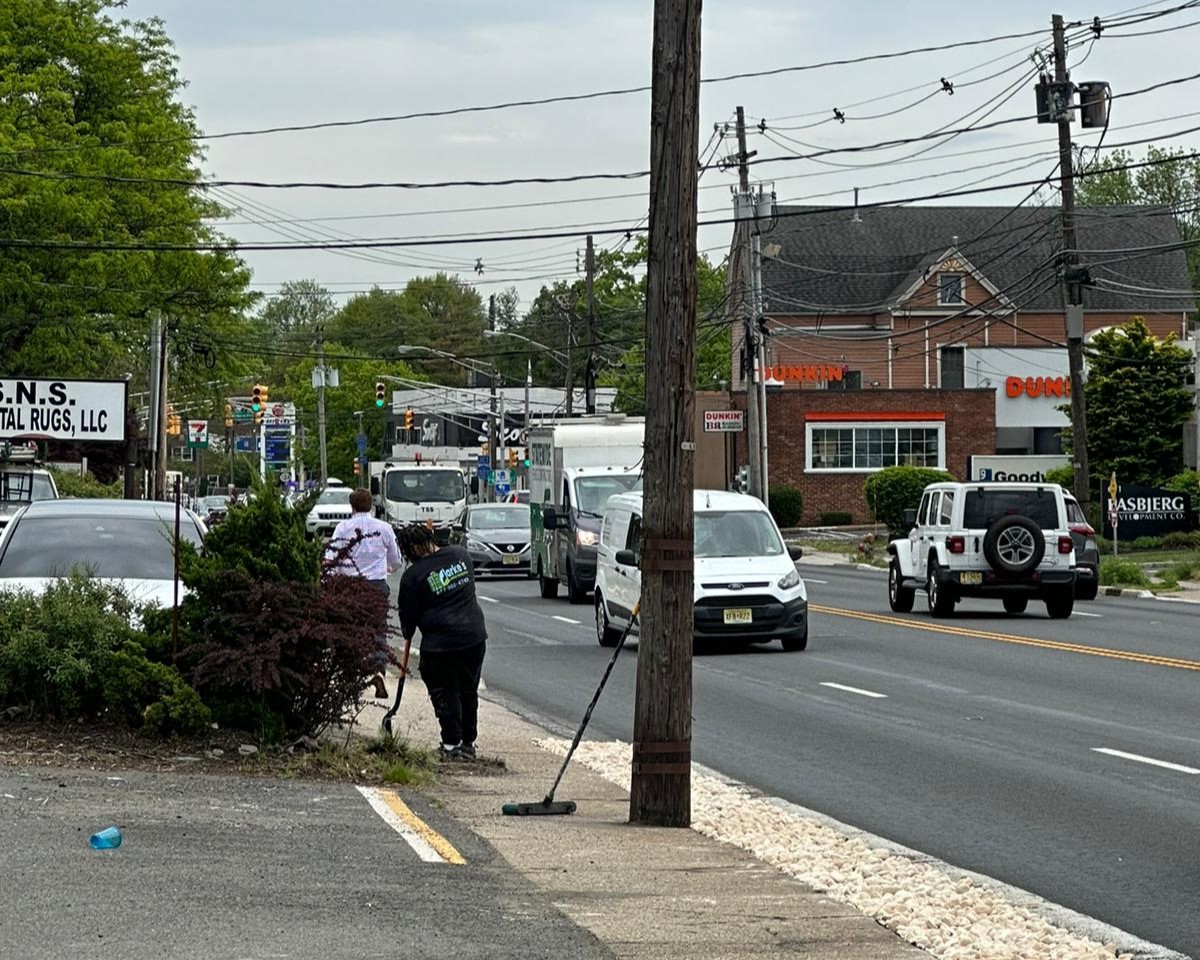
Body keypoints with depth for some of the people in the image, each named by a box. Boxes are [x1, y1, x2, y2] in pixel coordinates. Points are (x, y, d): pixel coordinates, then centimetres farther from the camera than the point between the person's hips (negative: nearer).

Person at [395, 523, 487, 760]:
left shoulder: (413, 575, -10)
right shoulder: (460, 555, 5)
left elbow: (408, 615, -2)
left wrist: (407, 633, 19)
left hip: (440, 644, -6)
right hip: (474, 636, 6)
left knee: (444, 693, 6)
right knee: (469, 691, 16)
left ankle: (452, 744, 6)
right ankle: (468, 743, 23)